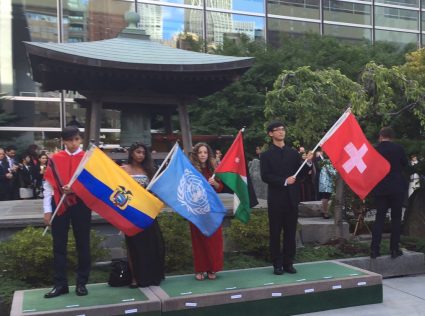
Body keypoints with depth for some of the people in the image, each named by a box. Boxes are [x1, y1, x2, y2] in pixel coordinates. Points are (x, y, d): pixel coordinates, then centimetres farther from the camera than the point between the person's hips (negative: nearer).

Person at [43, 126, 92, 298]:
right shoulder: (55, 159, 4)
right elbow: (48, 185, 3)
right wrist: (47, 210, -3)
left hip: (81, 204, -1)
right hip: (59, 204, 1)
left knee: (82, 244, 6)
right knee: (59, 245, 7)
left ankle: (81, 283, 17)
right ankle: (60, 284, 16)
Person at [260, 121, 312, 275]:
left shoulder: (293, 153, 12)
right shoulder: (266, 155, 2)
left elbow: (300, 174, 9)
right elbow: (265, 176, -9)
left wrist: (308, 162, -9)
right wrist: (284, 181, -17)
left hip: (292, 198, 3)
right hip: (276, 199, -3)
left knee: (291, 232, 8)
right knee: (275, 233, 3)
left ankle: (288, 263, 17)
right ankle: (277, 264, 11)